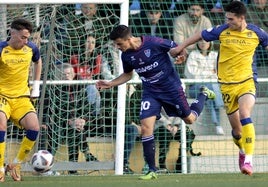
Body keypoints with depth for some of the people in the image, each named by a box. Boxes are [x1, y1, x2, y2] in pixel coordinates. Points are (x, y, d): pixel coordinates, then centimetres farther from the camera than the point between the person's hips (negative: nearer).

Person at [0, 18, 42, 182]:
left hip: (22, 97, 4)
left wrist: (36, 85, 18)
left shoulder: (31, 48, 1)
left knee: (34, 127, -19)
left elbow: (38, 62, 24)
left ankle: (16, 165, 2)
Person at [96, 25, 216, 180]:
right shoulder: (126, 55, -6)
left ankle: (204, 95, 44)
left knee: (189, 119, 11)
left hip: (171, 88, -4)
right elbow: (128, 75, 14)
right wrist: (110, 84, 2)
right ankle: (152, 170, -7)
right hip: (150, 92, 4)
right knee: (146, 127, -13)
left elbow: (176, 49, -11)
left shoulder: (153, 43, -24)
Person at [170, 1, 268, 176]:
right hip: (227, 84, 2)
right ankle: (243, 150, 39)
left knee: (245, 115, -26)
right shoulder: (222, 31, -3)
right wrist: (181, 47, 18)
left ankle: (248, 160, -28)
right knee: (236, 128, 5)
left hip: (247, 81, -2)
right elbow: (201, 35, 11)